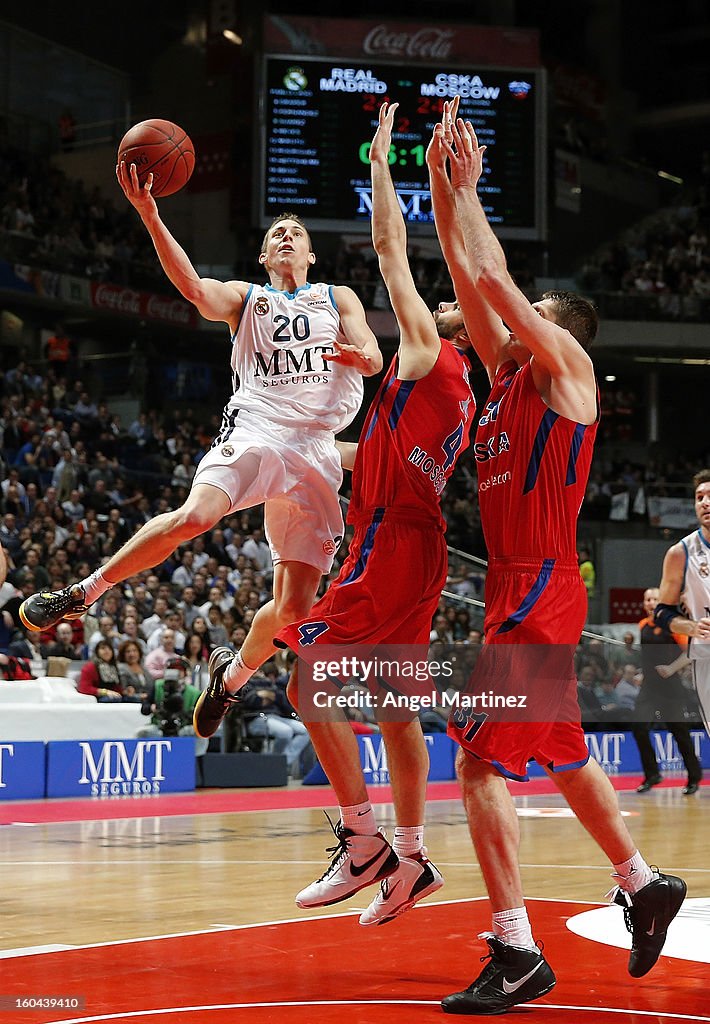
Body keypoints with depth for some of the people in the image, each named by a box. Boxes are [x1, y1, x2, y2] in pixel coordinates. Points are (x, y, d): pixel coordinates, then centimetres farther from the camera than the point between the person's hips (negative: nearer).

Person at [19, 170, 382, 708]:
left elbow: (375, 358, 4)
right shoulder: (244, 298, 14)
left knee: (294, 608, -3)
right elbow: (193, 287, -8)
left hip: (316, 451, 2)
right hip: (254, 430, -2)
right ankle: (82, 593, -18)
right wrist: (150, 216, -22)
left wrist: (359, 355, -22)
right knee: (194, 516, -32)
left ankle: (233, 679, 23)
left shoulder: (339, 298, 19)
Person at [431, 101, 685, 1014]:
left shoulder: (565, 366, -6)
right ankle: (644, 887, 34)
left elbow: (492, 273, -13)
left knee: (479, 759, -13)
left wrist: (465, 186, -3)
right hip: (519, 588, 10)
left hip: (539, 593, -10)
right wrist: (444, 183, 10)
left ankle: (517, 954, -13)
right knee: (559, 752, 20)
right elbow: (469, 271, 13)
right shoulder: (509, 371, 15)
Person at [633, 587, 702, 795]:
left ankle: (694, 778, 17)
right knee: (639, 727, -9)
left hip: (670, 687, -5)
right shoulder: (642, 626, 11)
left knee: (679, 732, 2)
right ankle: (652, 774, 4)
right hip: (649, 686, 5)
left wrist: (672, 668, -19)